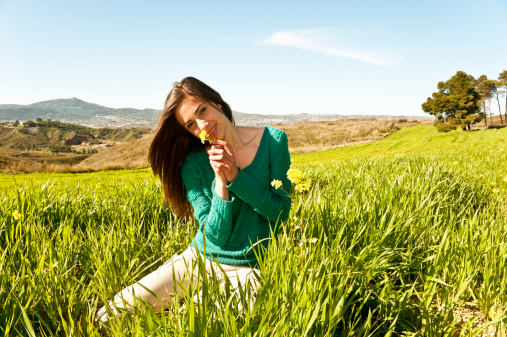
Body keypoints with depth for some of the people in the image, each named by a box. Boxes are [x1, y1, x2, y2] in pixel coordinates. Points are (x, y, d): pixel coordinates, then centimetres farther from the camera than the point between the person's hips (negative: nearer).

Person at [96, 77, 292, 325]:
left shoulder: (273, 140, -7)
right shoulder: (193, 163, -5)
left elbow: (281, 212, -6)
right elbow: (214, 236, -9)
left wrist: (236, 176, -18)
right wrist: (220, 180, -23)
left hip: (247, 270, -2)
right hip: (199, 260, 2)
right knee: (108, 316, -6)